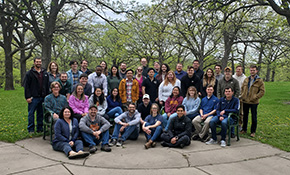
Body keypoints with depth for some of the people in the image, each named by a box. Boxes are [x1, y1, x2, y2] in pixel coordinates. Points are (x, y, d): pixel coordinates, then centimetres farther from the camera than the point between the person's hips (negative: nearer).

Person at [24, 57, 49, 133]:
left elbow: (47, 85, 15)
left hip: (43, 97, 4)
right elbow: (26, 86, -5)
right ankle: (31, 129, 10)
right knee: (31, 113, 1)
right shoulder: (30, 73, -1)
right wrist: (27, 97, -11)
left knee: (41, 113, 10)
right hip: (33, 97, -4)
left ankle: (40, 128, 19)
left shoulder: (45, 73, 13)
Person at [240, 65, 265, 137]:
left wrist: (255, 97, -15)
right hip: (245, 101, 5)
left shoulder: (260, 81, -5)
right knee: (245, 116, 15)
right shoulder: (246, 80, 9)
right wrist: (243, 96, 5)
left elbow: (262, 91, -8)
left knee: (254, 117, 4)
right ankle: (244, 129, 28)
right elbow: (242, 88, 18)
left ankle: (253, 132, 15)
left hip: (253, 102, -4)